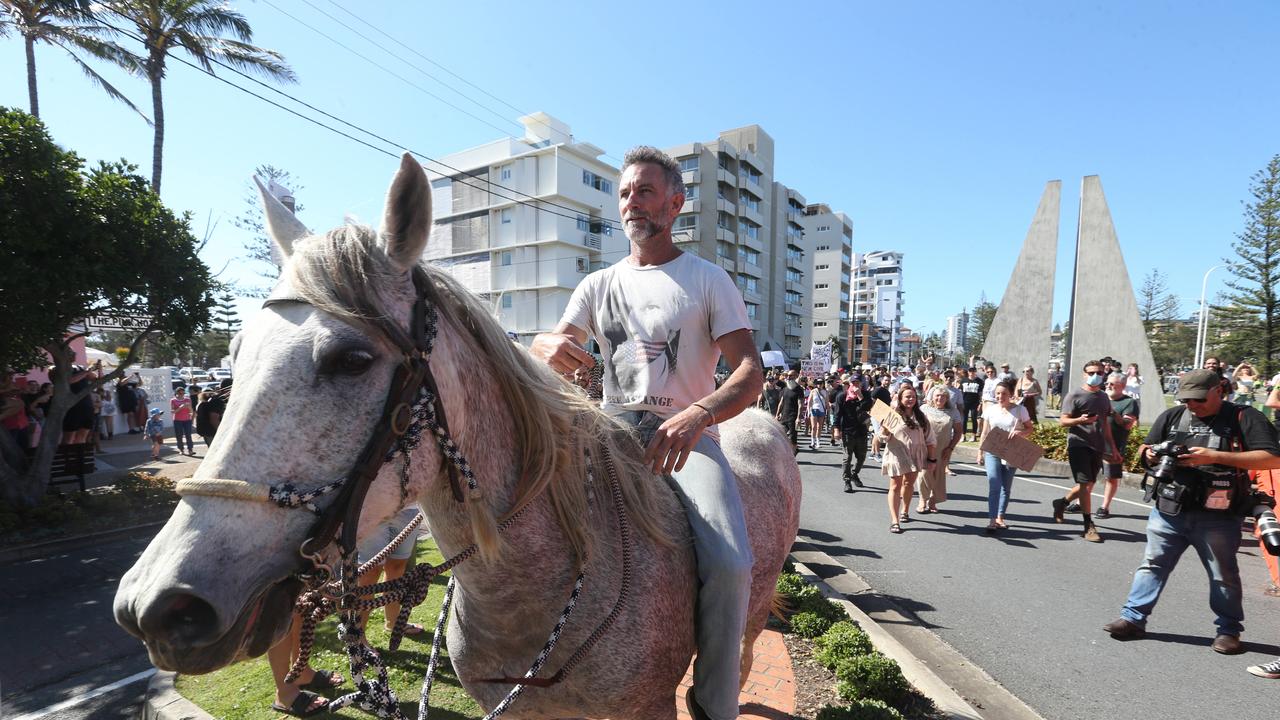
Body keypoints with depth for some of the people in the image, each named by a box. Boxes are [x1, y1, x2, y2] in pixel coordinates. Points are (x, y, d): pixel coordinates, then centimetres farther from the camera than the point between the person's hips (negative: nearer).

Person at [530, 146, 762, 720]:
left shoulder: (709, 280, 3)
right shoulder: (599, 285, 13)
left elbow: (749, 371, -6)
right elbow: (548, 348, 7)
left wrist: (697, 415, -28)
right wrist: (549, 345, -21)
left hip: (687, 434, -3)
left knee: (729, 564, -26)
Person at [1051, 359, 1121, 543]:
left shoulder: (1104, 398, 16)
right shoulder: (1075, 395, -3)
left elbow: (1106, 425, 22)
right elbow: (1063, 420, -7)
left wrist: (1113, 449, 20)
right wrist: (1080, 420, -27)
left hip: (1097, 447, 6)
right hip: (1078, 444, -6)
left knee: (1088, 485, 8)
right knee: (1085, 483, -10)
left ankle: (1062, 502, 31)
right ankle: (1089, 526, -5)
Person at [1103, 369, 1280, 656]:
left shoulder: (1244, 418, -3)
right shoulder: (1172, 416, 10)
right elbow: (1147, 449, 17)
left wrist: (1216, 456, -21)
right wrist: (1151, 455, -6)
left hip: (1217, 517, -3)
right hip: (1169, 511, 4)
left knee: (1223, 575, 12)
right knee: (1152, 564, 5)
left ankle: (1229, 630, 29)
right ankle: (1133, 618, 10)